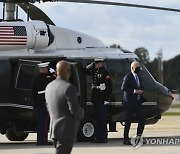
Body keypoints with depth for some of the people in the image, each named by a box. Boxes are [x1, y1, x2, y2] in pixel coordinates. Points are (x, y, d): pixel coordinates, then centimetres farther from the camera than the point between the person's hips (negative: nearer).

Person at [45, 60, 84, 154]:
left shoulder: (49, 87, 9)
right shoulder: (69, 88, -17)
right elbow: (74, 109, -19)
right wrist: (81, 113, 2)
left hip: (54, 129, 8)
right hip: (66, 131, -8)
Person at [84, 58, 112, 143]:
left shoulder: (104, 72, -11)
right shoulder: (95, 72, 12)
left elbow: (109, 86, -14)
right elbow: (85, 71, 27)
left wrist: (107, 99, -16)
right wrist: (92, 65, 9)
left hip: (102, 100, -8)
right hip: (95, 99, 8)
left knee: (102, 119, -5)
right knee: (97, 119, 10)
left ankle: (103, 138, -1)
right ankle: (98, 137, 15)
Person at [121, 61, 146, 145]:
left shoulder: (139, 77, 16)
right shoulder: (128, 77, -9)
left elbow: (141, 87, 25)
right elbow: (123, 88, -19)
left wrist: (141, 91, 1)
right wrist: (134, 91, -23)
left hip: (138, 102, 7)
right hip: (129, 102, -7)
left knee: (142, 119, -2)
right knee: (128, 121, -1)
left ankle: (139, 137, 7)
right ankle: (126, 139, 6)